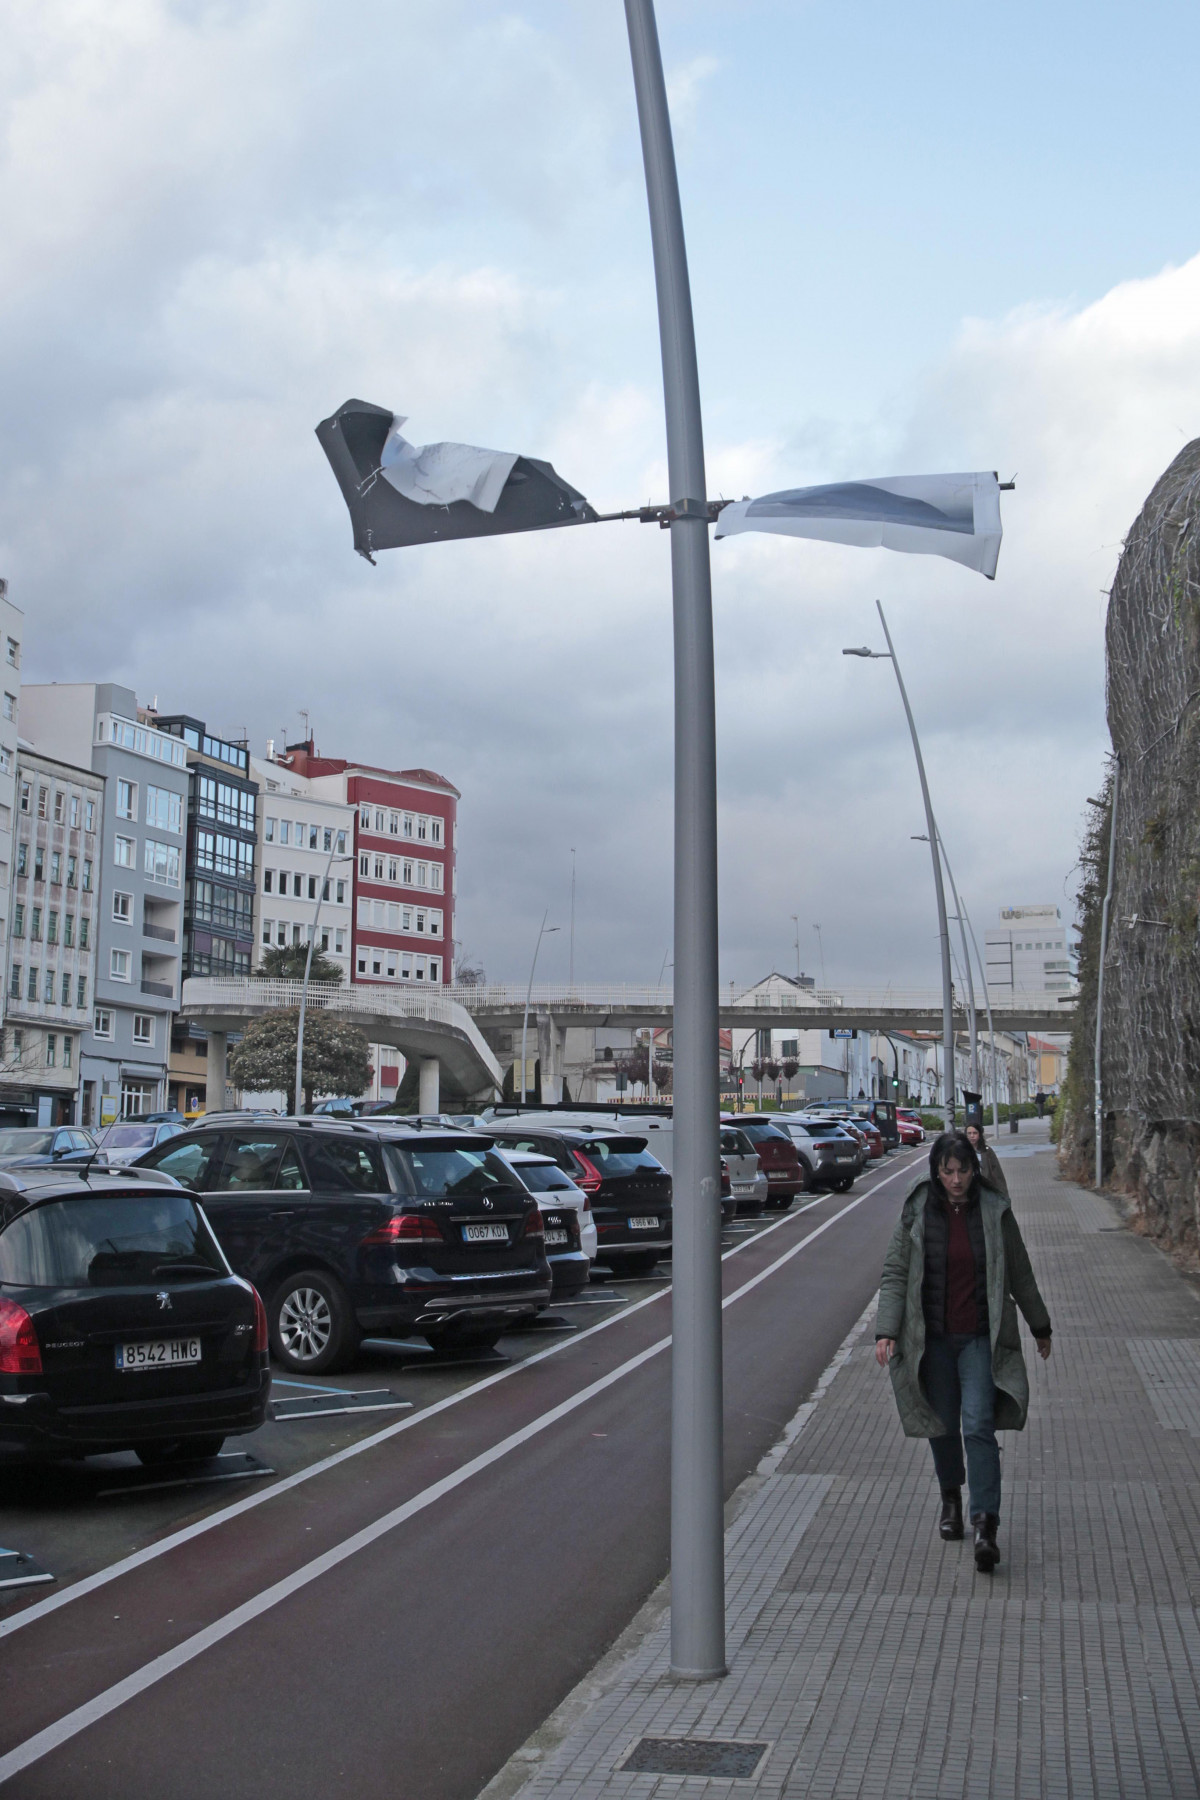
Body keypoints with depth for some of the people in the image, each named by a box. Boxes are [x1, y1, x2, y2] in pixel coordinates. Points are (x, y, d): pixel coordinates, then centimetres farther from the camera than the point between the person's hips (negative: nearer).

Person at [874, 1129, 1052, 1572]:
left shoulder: (995, 1211, -1)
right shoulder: (916, 1213, -2)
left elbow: (1020, 1275, 10)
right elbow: (895, 1274, -1)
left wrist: (1040, 1327, 17)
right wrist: (886, 1331, -11)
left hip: (981, 1337, -1)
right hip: (932, 1339, 2)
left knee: (978, 1426, -12)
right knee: (942, 1425, 12)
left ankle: (985, 1525, -12)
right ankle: (951, 1498, 36)